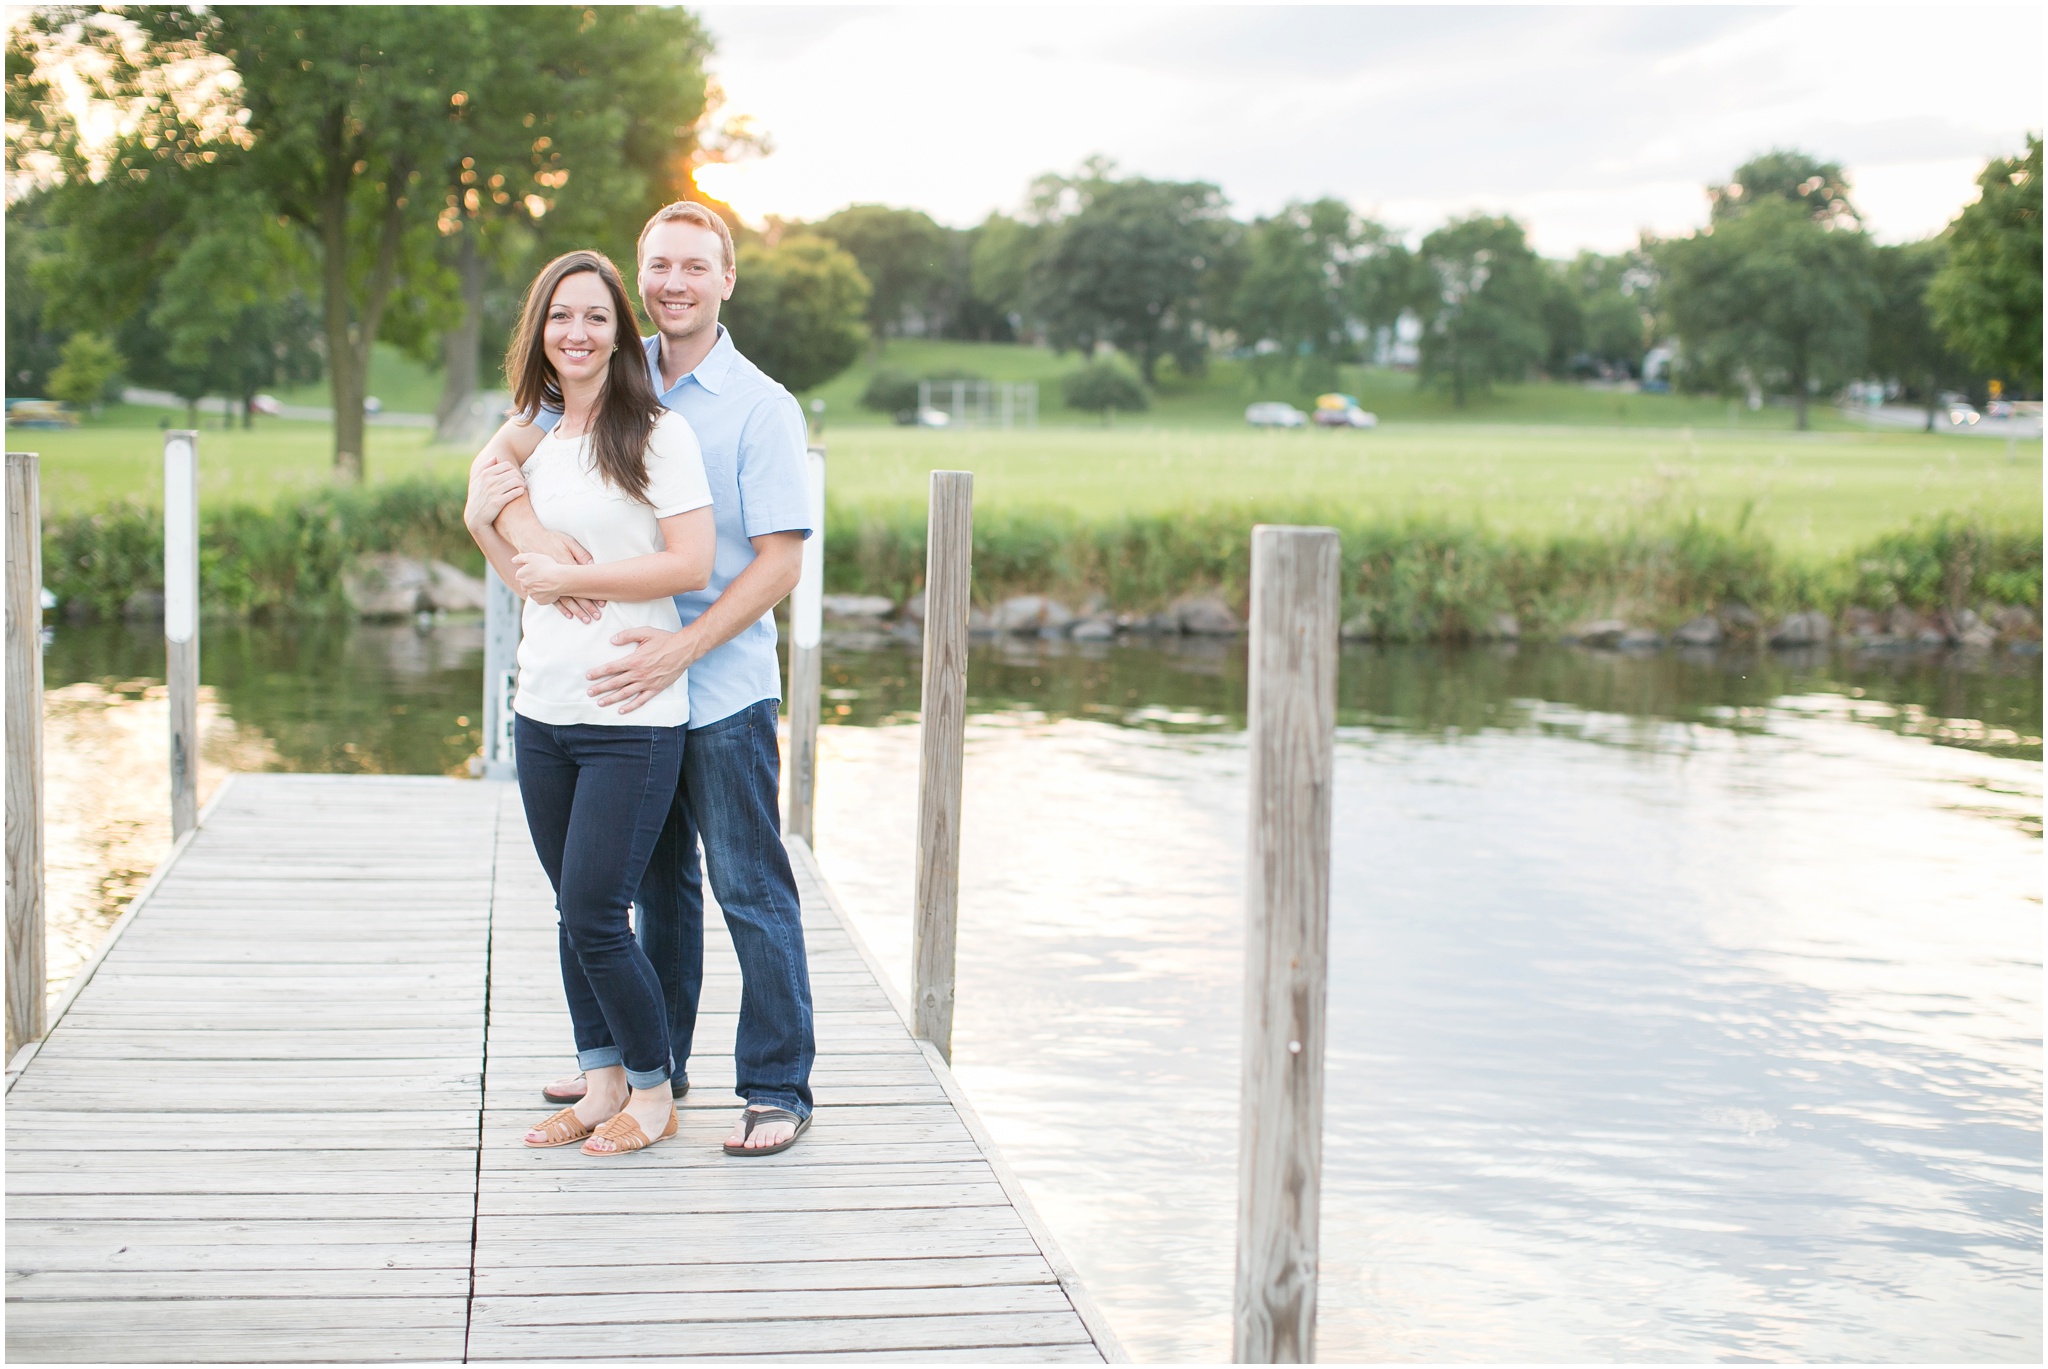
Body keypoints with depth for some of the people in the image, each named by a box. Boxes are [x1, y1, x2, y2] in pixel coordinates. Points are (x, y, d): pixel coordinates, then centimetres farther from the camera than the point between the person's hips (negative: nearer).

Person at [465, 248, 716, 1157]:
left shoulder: (657, 433, -6)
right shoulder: (533, 437, 14)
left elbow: (691, 564, -14)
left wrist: (569, 578, -10)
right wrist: (489, 514, 4)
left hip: (634, 718, -6)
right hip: (543, 713, 6)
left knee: (595, 915, -7)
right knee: (573, 914, 11)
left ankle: (653, 1091, 11)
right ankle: (602, 1083, 24)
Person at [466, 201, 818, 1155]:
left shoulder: (761, 407, -9)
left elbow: (779, 560, -14)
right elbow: (488, 475, 0)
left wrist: (682, 649, -23)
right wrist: (530, 530, -22)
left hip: (723, 690, -5)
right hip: (633, 685, 6)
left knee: (750, 890, -1)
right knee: (657, 882, 18)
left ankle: (778, 1088, 7)